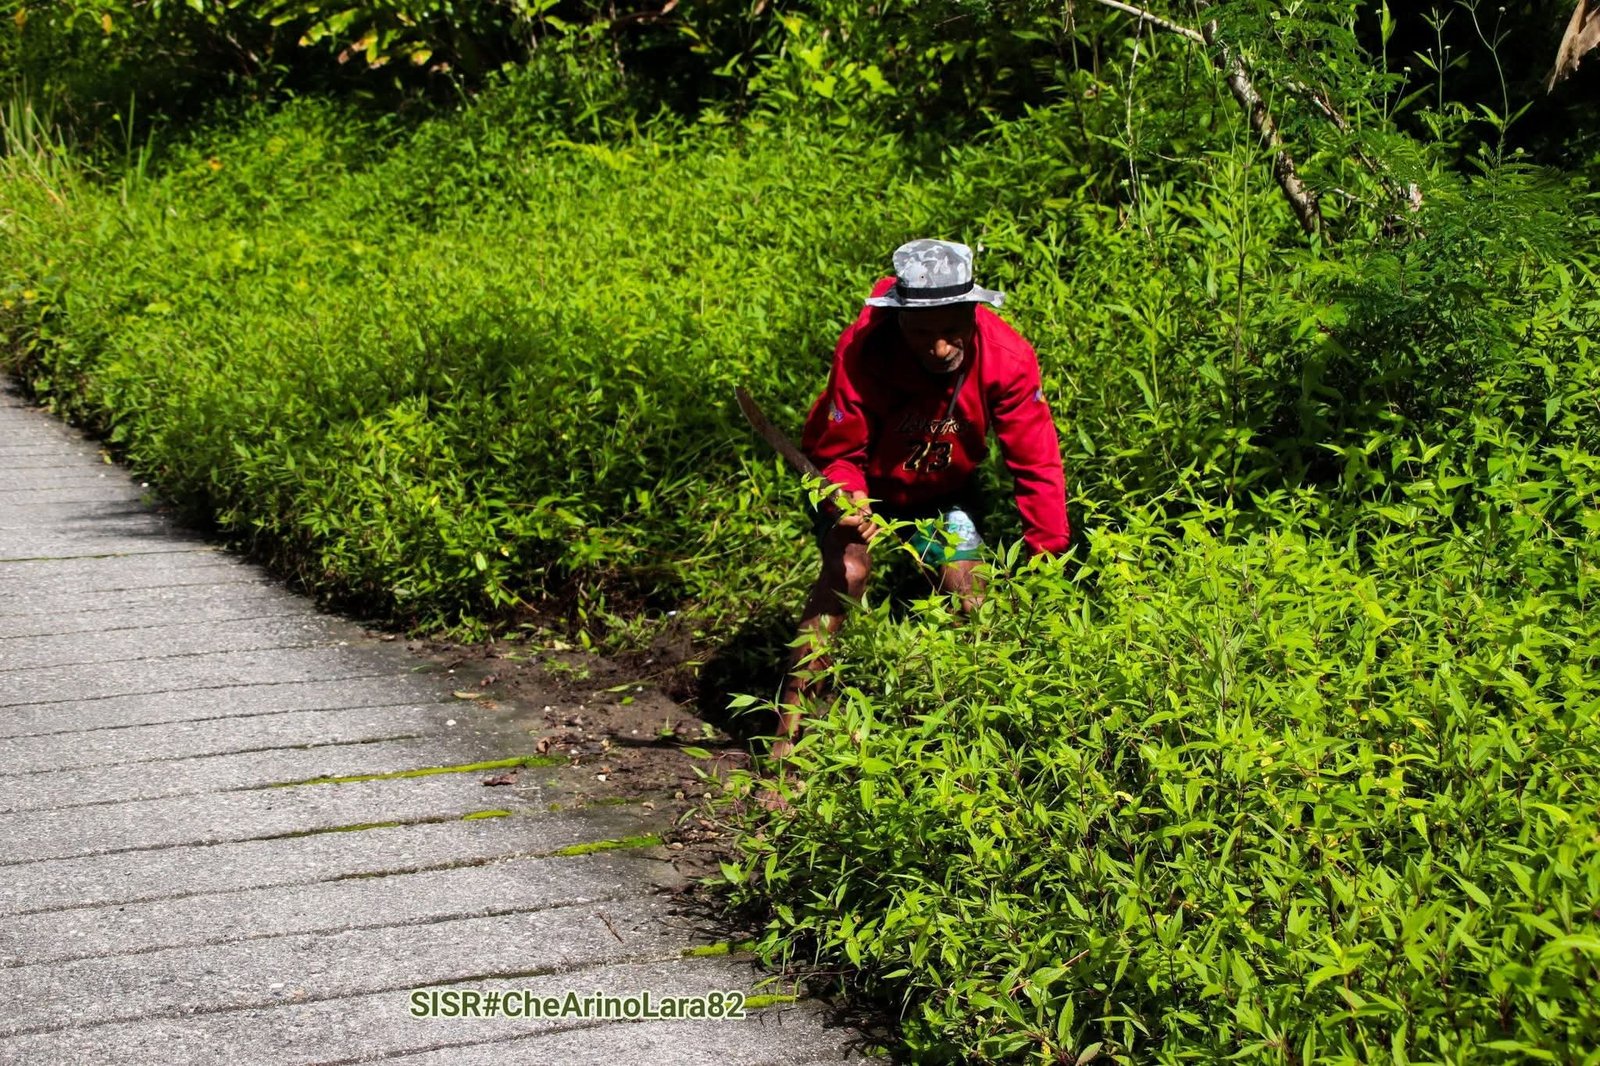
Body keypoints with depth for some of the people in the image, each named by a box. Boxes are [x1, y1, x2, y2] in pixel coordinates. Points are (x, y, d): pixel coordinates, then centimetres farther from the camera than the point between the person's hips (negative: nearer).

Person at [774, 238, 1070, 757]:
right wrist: (848, 503, -45)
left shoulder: (1007, 357, -29)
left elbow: (1037, 463, -20)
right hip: (867, 485, -3)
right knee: (846, 572, -26)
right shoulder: (863, 350, -35)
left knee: (969, 598, -10)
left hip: (944, 492, 3)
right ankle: (788, 721, -20)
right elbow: (836, 451, -24)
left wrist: (1048, 556, -23)